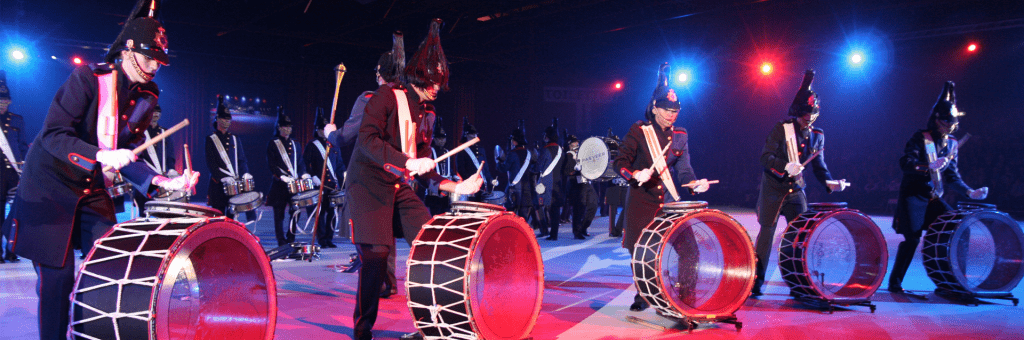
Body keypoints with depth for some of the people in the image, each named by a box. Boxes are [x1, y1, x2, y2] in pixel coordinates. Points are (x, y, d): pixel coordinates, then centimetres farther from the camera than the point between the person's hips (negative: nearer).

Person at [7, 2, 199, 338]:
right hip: (50, 184, -6)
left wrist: (161, 181, -11)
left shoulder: (145, 98, 1)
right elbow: (53, 134, -23)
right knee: (58, 274, -5)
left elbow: (126, 154, 3)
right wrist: (101, 155, -36)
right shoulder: (89, 79, -18)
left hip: (92, 188, 6)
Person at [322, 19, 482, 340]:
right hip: (369, 186, -7)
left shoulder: (425, 116, 14)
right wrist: (408, 163, -29)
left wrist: (455, 187, 2)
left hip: (400, 189, 7)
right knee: (376, 254, -14)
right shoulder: (388, 95, -8)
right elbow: (367, 140, -20)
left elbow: (423, 165, 15)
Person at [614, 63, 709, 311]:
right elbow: (621, 162, -5)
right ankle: (642, 297, 17)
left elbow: (683, 167, 7)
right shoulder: (638, 131, -3)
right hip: (641, 202, -2)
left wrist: (694, 183, -14)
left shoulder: (680, 136, 9)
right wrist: (635, 175, -24)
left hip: (669, 202, 2)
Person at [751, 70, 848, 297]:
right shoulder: (781, 129, -7)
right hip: (773, 191, -4)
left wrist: (830, 182, -9)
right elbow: (765, 157, -15)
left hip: (796, 191, 4)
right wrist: (786, 166, -31)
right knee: (766, 234, -2)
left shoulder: (818, 136, 8)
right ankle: (756, 283, 6)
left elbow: (819, 165, 10)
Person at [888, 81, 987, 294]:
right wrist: (929, 166, -34)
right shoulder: (920, 138, -8)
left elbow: (952, 176, 11)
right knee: (912, 238, -12)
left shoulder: (952, 144, 11)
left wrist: (969, 192, -4)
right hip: (913, 196, -6)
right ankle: (895, 282, 0)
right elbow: (905, 163, -20)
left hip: (934, 199, 7)